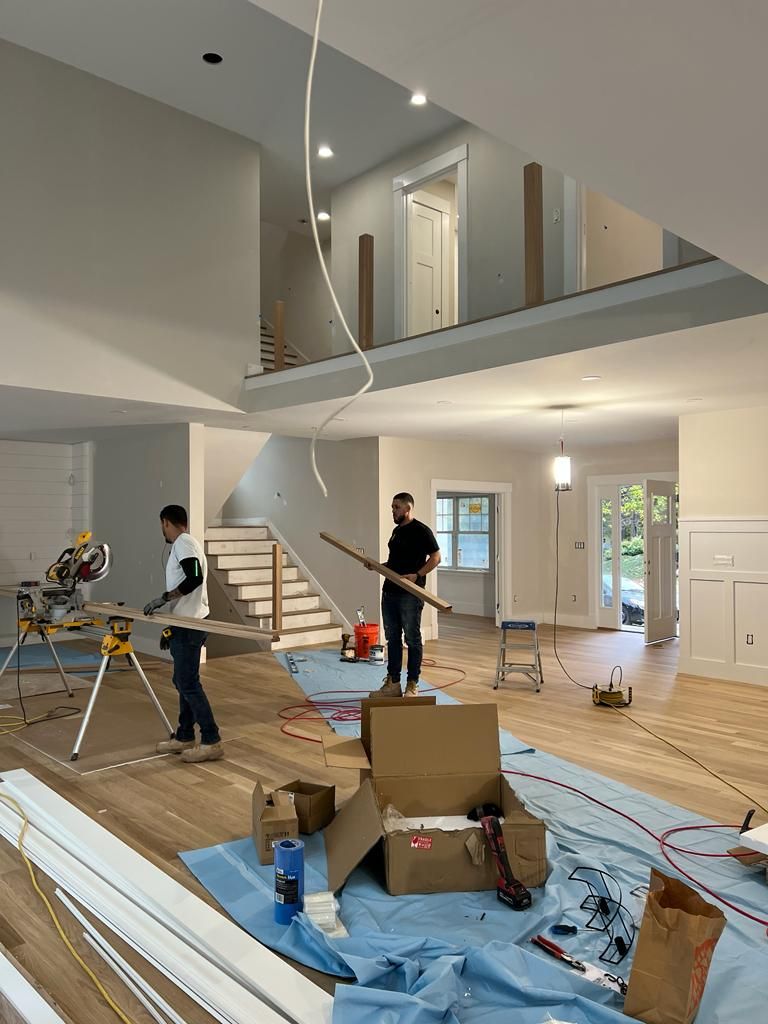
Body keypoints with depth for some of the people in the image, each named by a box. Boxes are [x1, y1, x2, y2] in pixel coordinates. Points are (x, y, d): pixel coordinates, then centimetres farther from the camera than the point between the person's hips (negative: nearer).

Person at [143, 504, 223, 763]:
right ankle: (184, 737, 24)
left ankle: (211, 742, -4)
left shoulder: (183, 543, -14)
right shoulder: (186, 543, 18)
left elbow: (194, 578, -27)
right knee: (183, 681, 15)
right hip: (187, 624, 11)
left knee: (188, 683, -8)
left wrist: (164, 597, -19)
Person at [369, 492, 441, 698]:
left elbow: (435, 557, -11)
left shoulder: (421, 531, -9)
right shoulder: (396, 531, 17)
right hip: (389, 592, 9)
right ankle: (393, 683, 18)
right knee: (392, 639, 11)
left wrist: (417, 575, -22)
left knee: (412, 640, 0)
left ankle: (412, 685, 8)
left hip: (410, 595, -8)